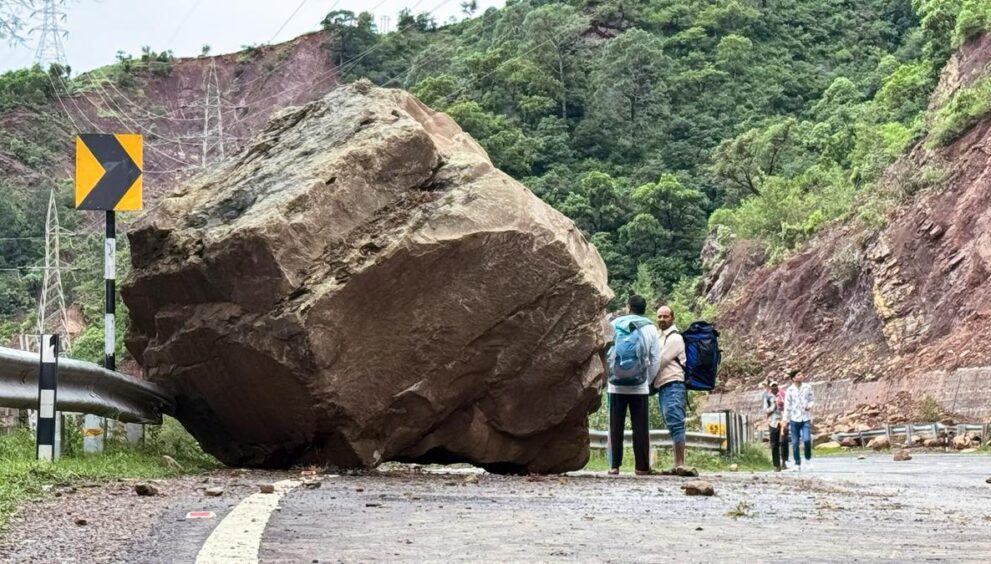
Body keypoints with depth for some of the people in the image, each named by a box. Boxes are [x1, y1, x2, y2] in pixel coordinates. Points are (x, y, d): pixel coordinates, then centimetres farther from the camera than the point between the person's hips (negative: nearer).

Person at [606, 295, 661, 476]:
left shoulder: (615, 325, 2)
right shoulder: (650, 329, 3)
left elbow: (605, 353, 2)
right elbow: (656, 359, 3)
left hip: (616, 385, 0)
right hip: (640, 386, 0)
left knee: (616, 426, 6)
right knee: (640, 427, 3)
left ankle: (614, 465, 3)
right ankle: (642, 466, 1)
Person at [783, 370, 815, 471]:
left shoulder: (807, 387, 4)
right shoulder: (790, 390, -1)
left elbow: (812, 400, 11)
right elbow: (787, 406, 2)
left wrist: (810, 405, -12)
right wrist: (785, 421, -1)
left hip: (806, 418, 0)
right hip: (794, 419, 0)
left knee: (807, 440, -15)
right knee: (795, 443, 2)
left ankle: (808, 459, 8)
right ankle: (797, 464, 12)